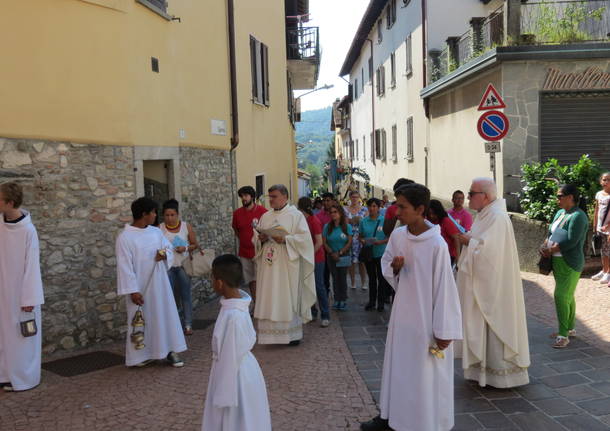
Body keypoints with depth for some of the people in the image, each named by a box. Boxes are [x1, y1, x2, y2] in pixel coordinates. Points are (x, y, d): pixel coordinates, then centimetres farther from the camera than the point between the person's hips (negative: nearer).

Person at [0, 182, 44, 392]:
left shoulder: (28, 230, -19)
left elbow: (32, 265, -17)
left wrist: (30, 298, -17)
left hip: (20, 291, -6)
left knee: (21, 336, 5)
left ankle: (23, 378, 18)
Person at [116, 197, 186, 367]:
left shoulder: (156, 232, 4)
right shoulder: (125, 237, -14)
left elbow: (169, 248, 15)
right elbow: (125, 266, -16)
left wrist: (165, 254, -10)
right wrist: (132, 290, -18)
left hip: (159, 283, 6)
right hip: (139, 286, -5)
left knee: (166, 315, 7)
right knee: (140, 320, 6)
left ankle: (169, 351, 16)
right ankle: (140, 356, 20)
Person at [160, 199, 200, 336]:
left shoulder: (186, 227, -2)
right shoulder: (160, 229, -4)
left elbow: (195, 245, 4)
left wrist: (186, 248, -14)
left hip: (183, 266, 1)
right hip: (167, 266, -1)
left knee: (186, 295, 4)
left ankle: (188, 325, 12)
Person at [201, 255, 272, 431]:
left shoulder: (232, 316, -30)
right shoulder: (238, 303, -3)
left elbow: (231, 357, -24)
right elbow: (250, 338, 8)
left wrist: (224, 394, -15)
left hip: (235, 373, -8)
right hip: (241, 368, 9)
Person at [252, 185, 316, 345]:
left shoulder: (295, 215, -2)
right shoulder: (265, 216, 15)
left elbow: (304, 237, -9)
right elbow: (256, 236, 16)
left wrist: (285, 239, -20)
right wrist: (261, 239, -6)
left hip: (287, 265, -5)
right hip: (268, 265, 5)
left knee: (288, 297, -1)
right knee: (269, 298, 4)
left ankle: (293, 333, 9)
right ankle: (272, 333, 12)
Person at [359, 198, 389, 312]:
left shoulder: (384, 220, -6)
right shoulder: (363, 221, 3)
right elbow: (361, 236, 10)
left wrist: (380, 242, -22)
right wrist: (362, 241, -11)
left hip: (381, 253, -3)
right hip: (368, 253, 3)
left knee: (381, 278, 4)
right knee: (371, 278, 14)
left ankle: (381, 301, 15)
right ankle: (372, 301, 23)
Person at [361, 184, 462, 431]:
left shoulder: (437, 244, -20)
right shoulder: (397, 236, -2)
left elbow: (444, 288, -17)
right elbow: (385, 266, 13)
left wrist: (443, 330, -14)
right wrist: (394, 268, -12)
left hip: (426, 318, -6)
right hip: (402, 313, 6)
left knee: (425, 374, 7)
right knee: (396, 365, 18)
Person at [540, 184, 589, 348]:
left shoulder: (578, 216, -16)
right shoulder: (560, 213, 13)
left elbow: (571, 241, -23)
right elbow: (551, 232, 14)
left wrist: (551, 250, -15)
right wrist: (545, 246, -6)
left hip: (570, 263, -9)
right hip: (558, 260, 9)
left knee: (561, 296, -12)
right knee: (567, 296, 16)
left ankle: (564, 335, -7)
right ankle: (570, 329, 27)